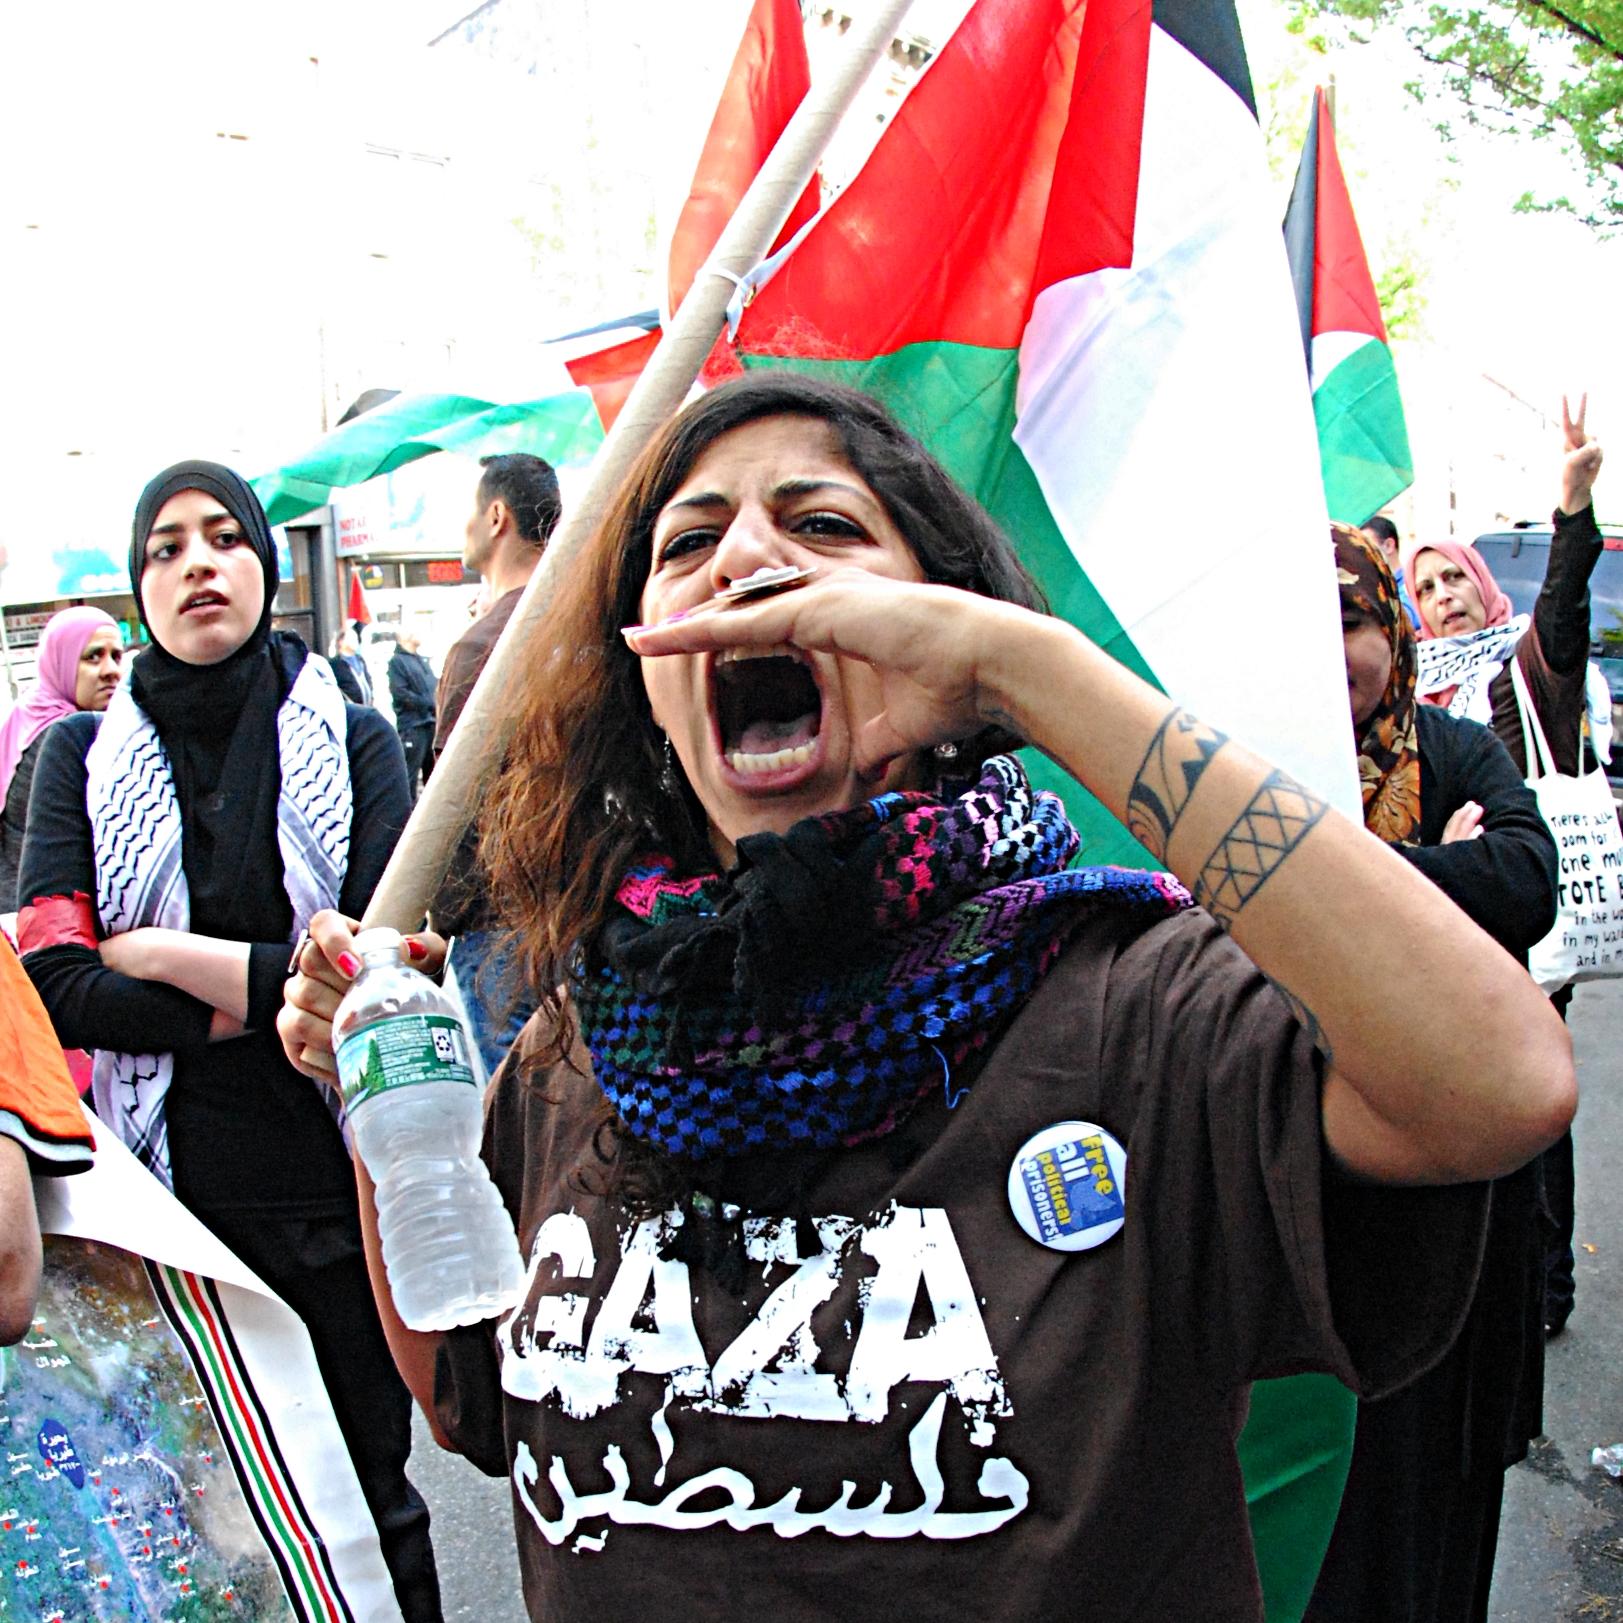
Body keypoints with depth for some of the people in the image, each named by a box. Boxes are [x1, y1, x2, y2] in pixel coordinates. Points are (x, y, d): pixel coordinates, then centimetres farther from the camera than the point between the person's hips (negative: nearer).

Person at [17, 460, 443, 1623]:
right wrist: (260, 999, -14)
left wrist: (171, 956, -12)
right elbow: (52, 984, -8)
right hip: (170, 1178, 1)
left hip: (335, 1178, -1)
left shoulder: (355, 739, 0)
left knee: (372, 1498, 12)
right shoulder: (84, 756, 3)